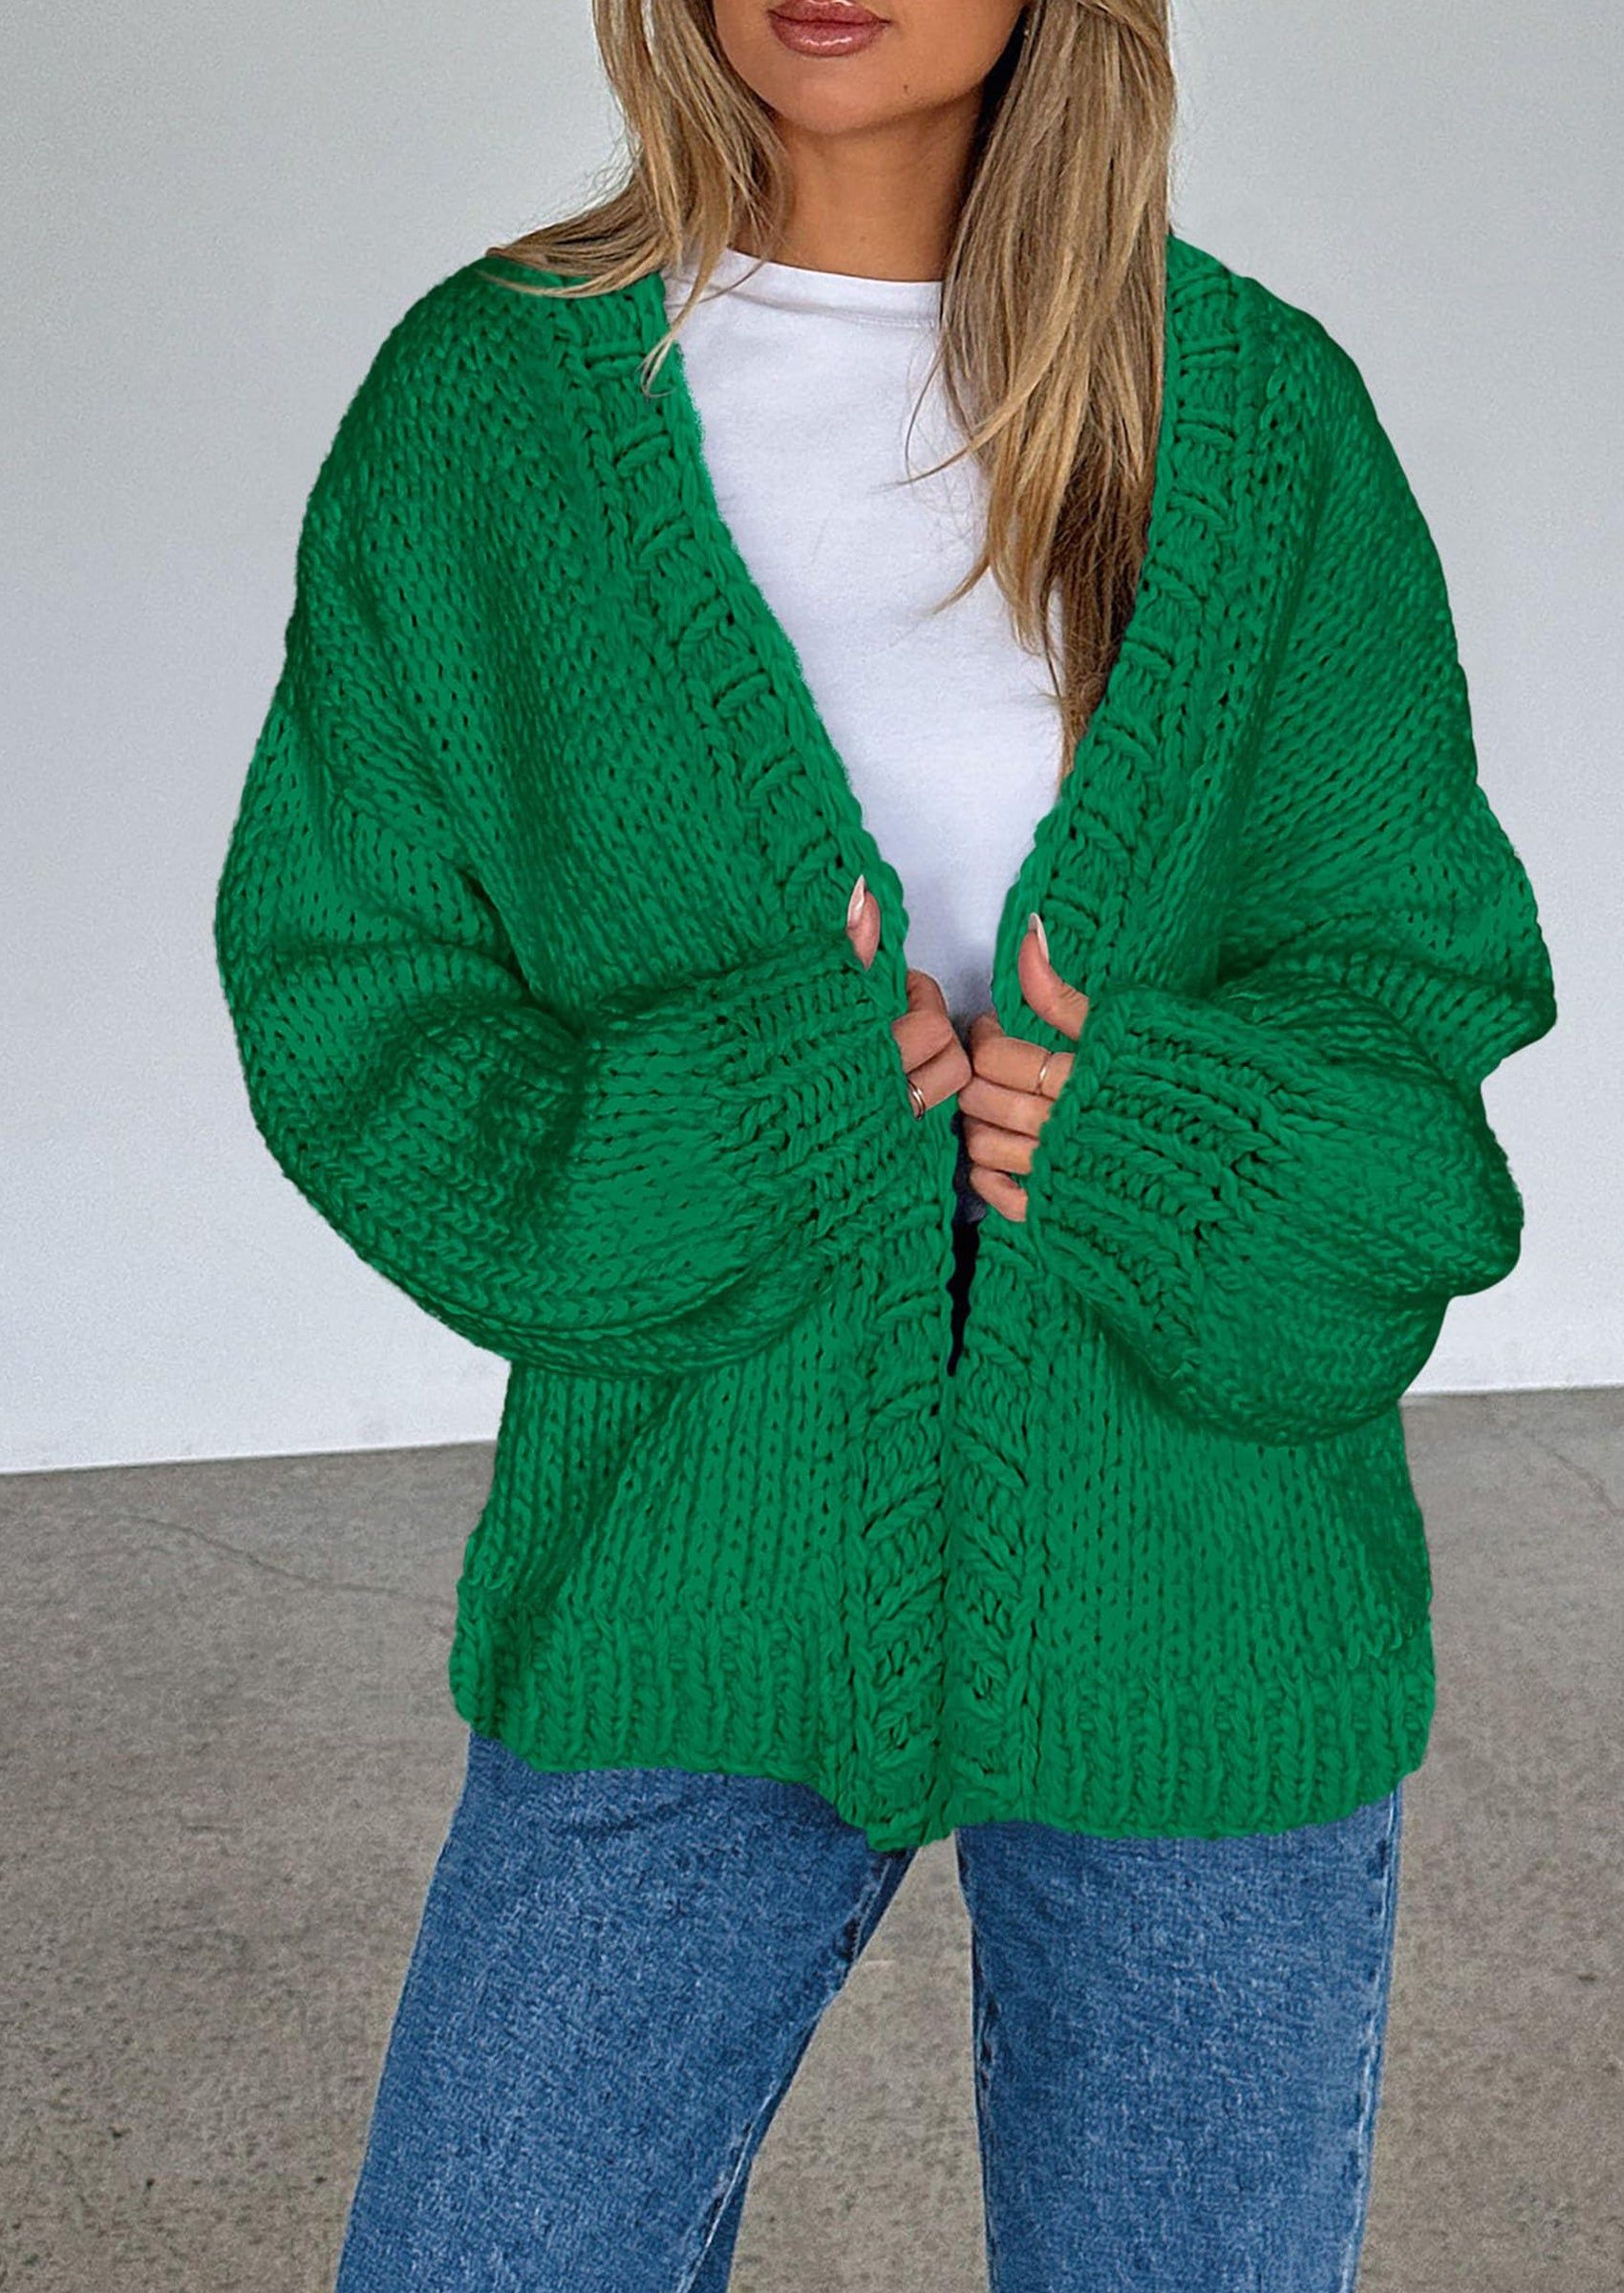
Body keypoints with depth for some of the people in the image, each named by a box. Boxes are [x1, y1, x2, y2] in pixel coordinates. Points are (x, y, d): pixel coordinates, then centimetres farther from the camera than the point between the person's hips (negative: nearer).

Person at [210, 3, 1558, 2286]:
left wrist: (1148, 1133, -18)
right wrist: (760, 1116, -17)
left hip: (1193, 1610, 1)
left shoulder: (1262, 413, 1)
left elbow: (1423, 975, 2)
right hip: (687, 1591, 0)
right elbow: (349, 1002, -1)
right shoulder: (485, 399, 0)